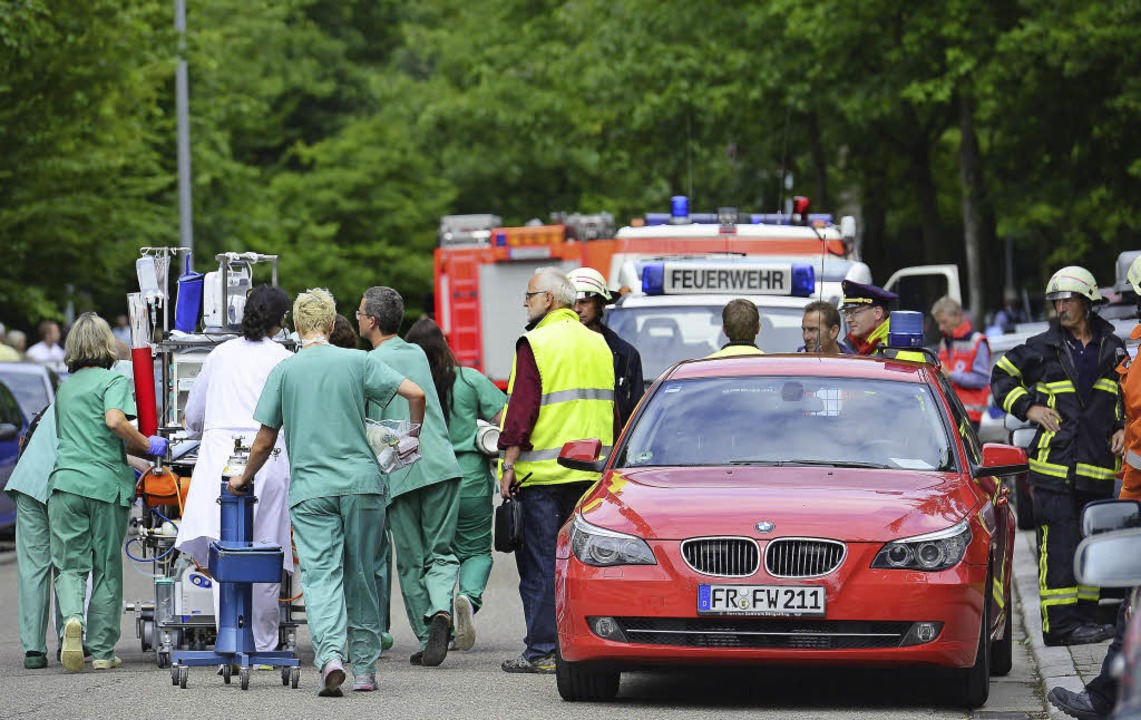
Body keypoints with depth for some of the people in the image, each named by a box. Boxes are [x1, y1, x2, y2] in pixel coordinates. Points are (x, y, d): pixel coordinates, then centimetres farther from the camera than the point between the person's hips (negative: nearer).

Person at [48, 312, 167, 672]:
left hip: (66, 480, 3)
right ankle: (102, 651, 9)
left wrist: (136, 449, 28)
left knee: (69, 565, 3)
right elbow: (114, 420, -19)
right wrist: (147, 446, -6)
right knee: (107, 570, 7)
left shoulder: (65, 387, 19)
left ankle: (72, 618, -27)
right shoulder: (114, 380, 0)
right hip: (106, 483, -3)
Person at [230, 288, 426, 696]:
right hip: (361, 482, 1)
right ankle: (364, 669, 16)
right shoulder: (357, 362, 2)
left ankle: (330, 655, -28)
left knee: (321, 575, -6)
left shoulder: (284, 371, 3)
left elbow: (265, 441, 5)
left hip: (310, 489, -1)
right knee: (360, 575, 11)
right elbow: (415, 393, -6)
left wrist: (245, 478, 22)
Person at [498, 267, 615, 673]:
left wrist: (509, 463, -10)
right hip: (592, 472, 7)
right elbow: (613, 412, 17)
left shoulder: (536, 344, -9)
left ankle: (543, 651, -3)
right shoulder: (599, 345, 13)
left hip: (543, 472, -6)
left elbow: (523, 409, -14)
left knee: (540, 564, -2)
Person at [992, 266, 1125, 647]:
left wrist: (1122, 428, 7)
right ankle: (1060, 623, -11)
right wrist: (1028, 407, -1)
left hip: (1099, 466, 4)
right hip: (1055, 464, -4)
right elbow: (1001, 376, 12)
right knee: (1059, 545, -10)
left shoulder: (1113, 349, 10)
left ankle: (1084, 616, 17)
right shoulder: (1043, 348, 2)